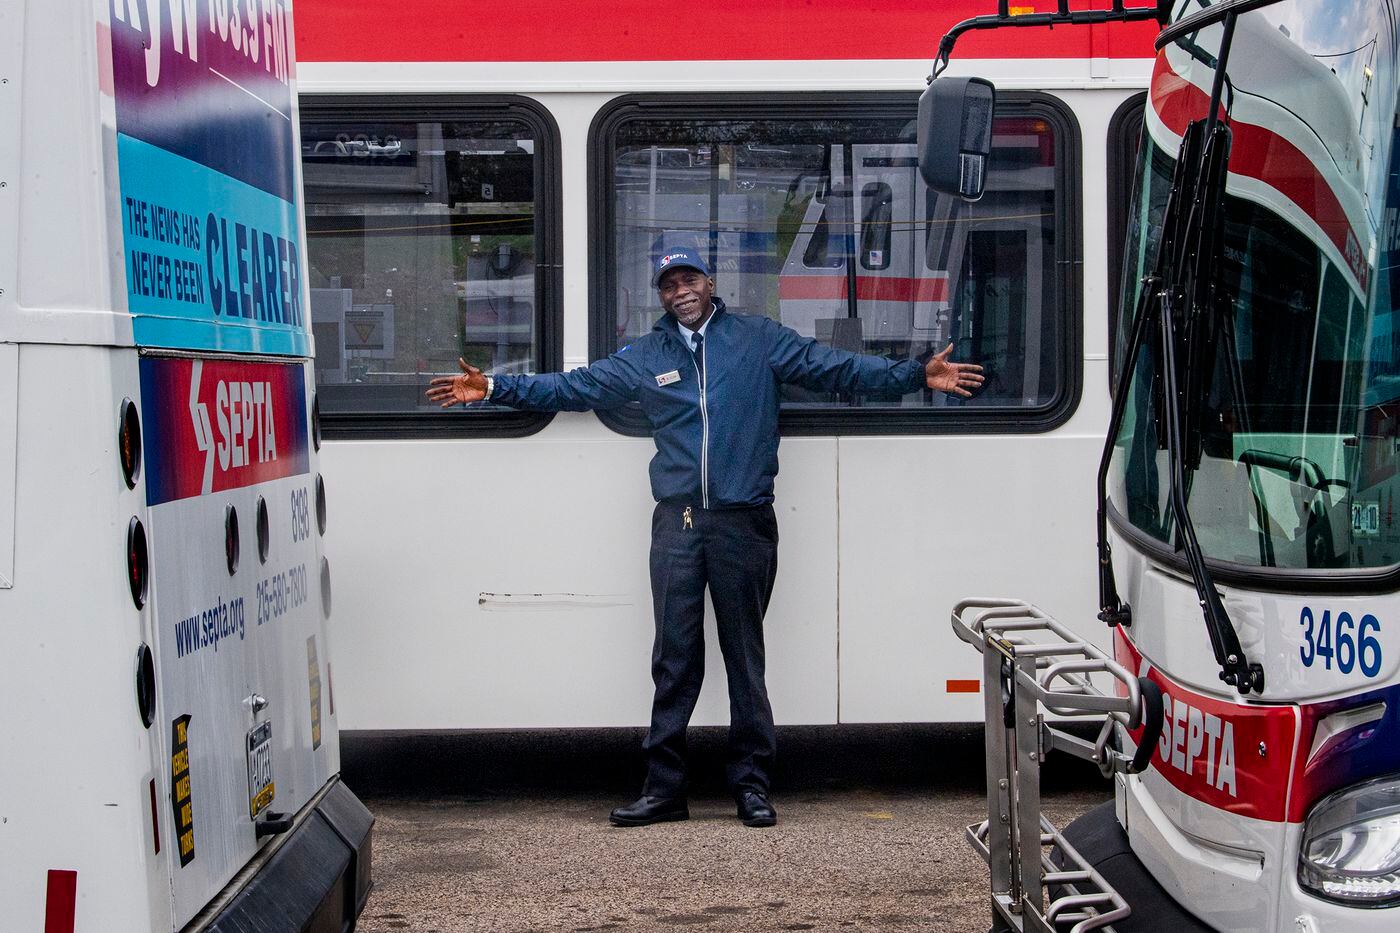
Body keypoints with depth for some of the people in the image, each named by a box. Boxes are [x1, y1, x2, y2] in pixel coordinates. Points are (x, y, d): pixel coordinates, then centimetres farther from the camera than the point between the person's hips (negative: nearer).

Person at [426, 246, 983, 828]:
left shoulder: (760, 340, 7)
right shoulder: (644, 356, 14)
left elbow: (836, 368, 4)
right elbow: (572, 388, 17)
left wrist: (915, 375, -4)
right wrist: (495, 388, 12)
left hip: (745, 521, -2)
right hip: (677, 523, 2)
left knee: (745, 656, 4)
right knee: (674, 659, 2)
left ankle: (751, 785, 12)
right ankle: (664, 788, 7)